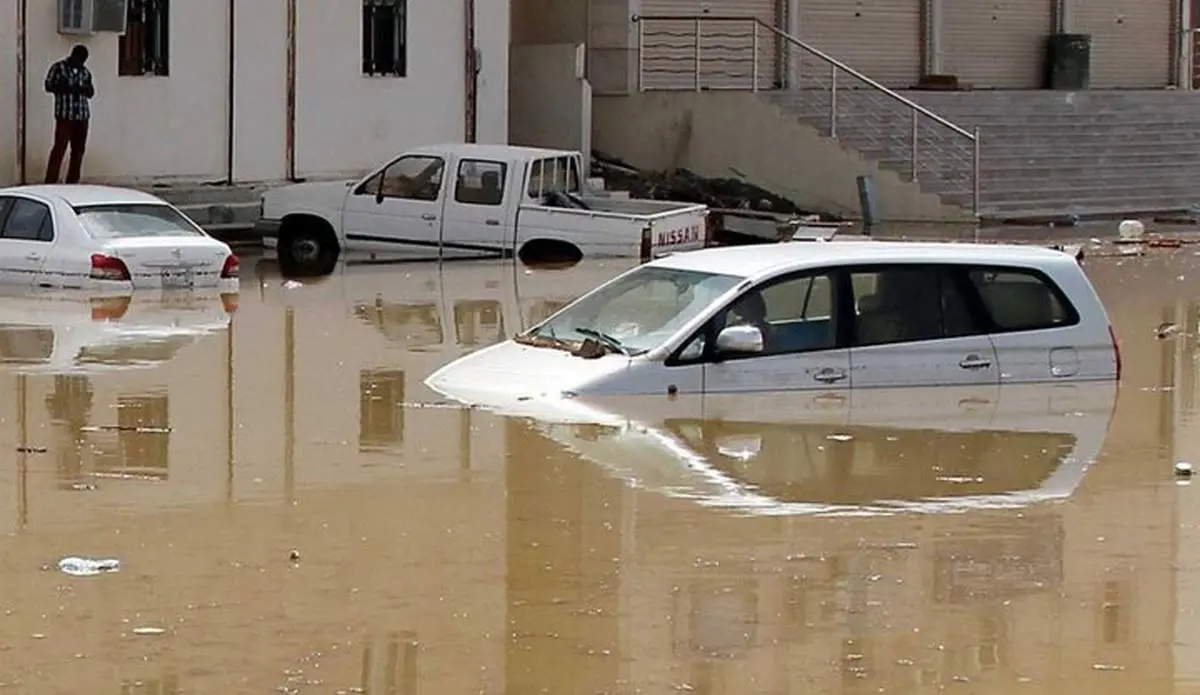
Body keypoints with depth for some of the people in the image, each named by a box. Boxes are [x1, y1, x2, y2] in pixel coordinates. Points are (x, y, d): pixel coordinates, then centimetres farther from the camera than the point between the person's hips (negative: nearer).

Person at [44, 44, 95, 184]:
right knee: (59, 148, -10)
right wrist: (67, 88, -17)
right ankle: (50, 182, -11)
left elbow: (91, 93, 18)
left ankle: (72, 182, 12)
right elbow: (49, 86, -6)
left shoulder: (85, 71, 15)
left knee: (78, 150, 5)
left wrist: (85, 88, -6)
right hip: (64, 116, -6)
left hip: (82, 116, 6)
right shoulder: (58, 68, 0)